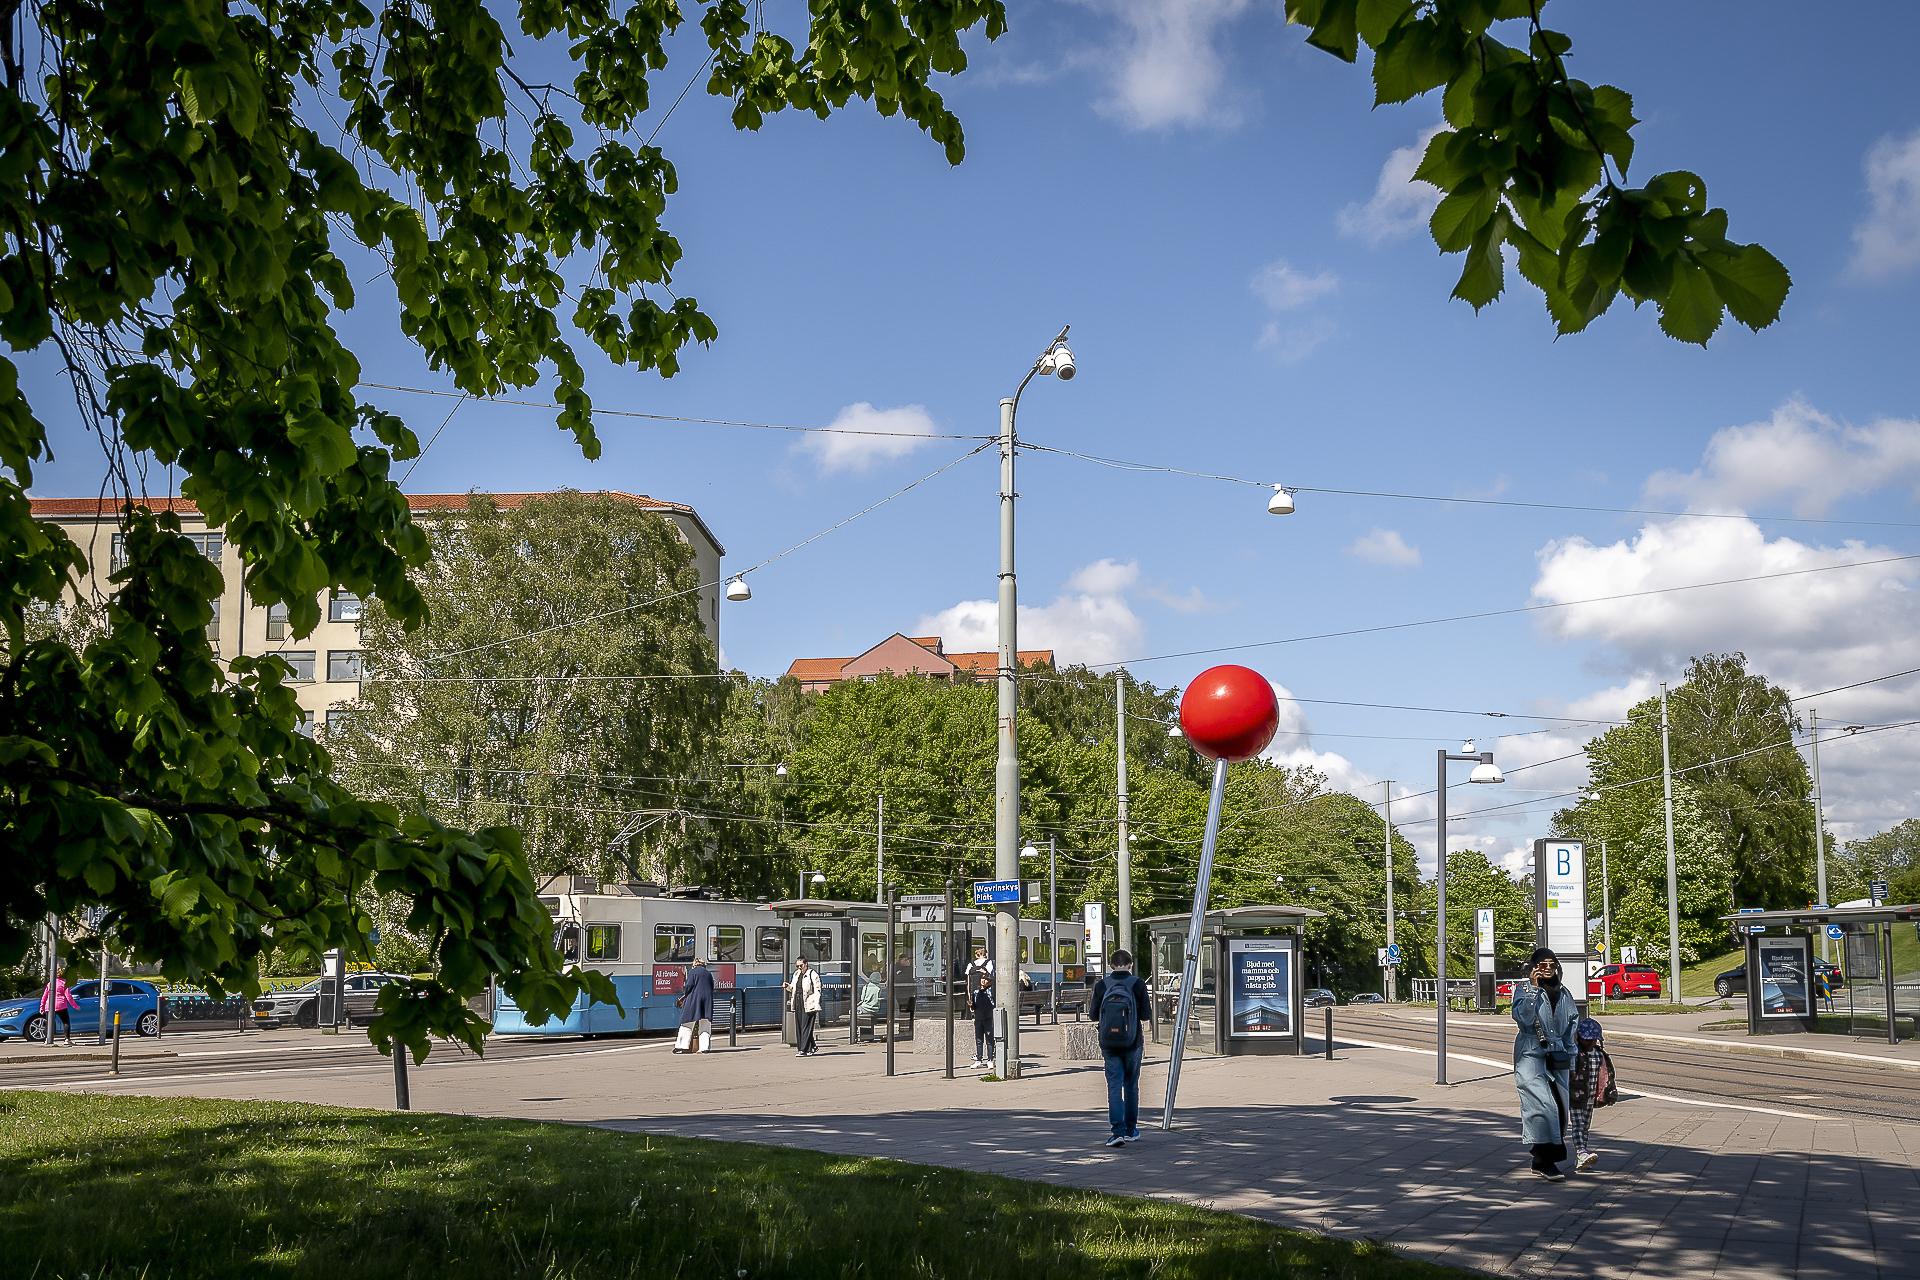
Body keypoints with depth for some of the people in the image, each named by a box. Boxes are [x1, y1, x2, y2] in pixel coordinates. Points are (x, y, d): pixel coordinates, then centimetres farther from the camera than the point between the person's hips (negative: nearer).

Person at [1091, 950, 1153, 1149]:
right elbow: (1146, 1017, -3)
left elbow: (1094, 1017, 4)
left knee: (1114, 1086, -1)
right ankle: (1131, 1130, 22)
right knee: (1131, 1086, 14)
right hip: (1132, 1043, 0)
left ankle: (1118, 1132, -14)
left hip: (1108, 1043, 0)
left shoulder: (1101, 985, 1)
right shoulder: (1137, 984, -3)